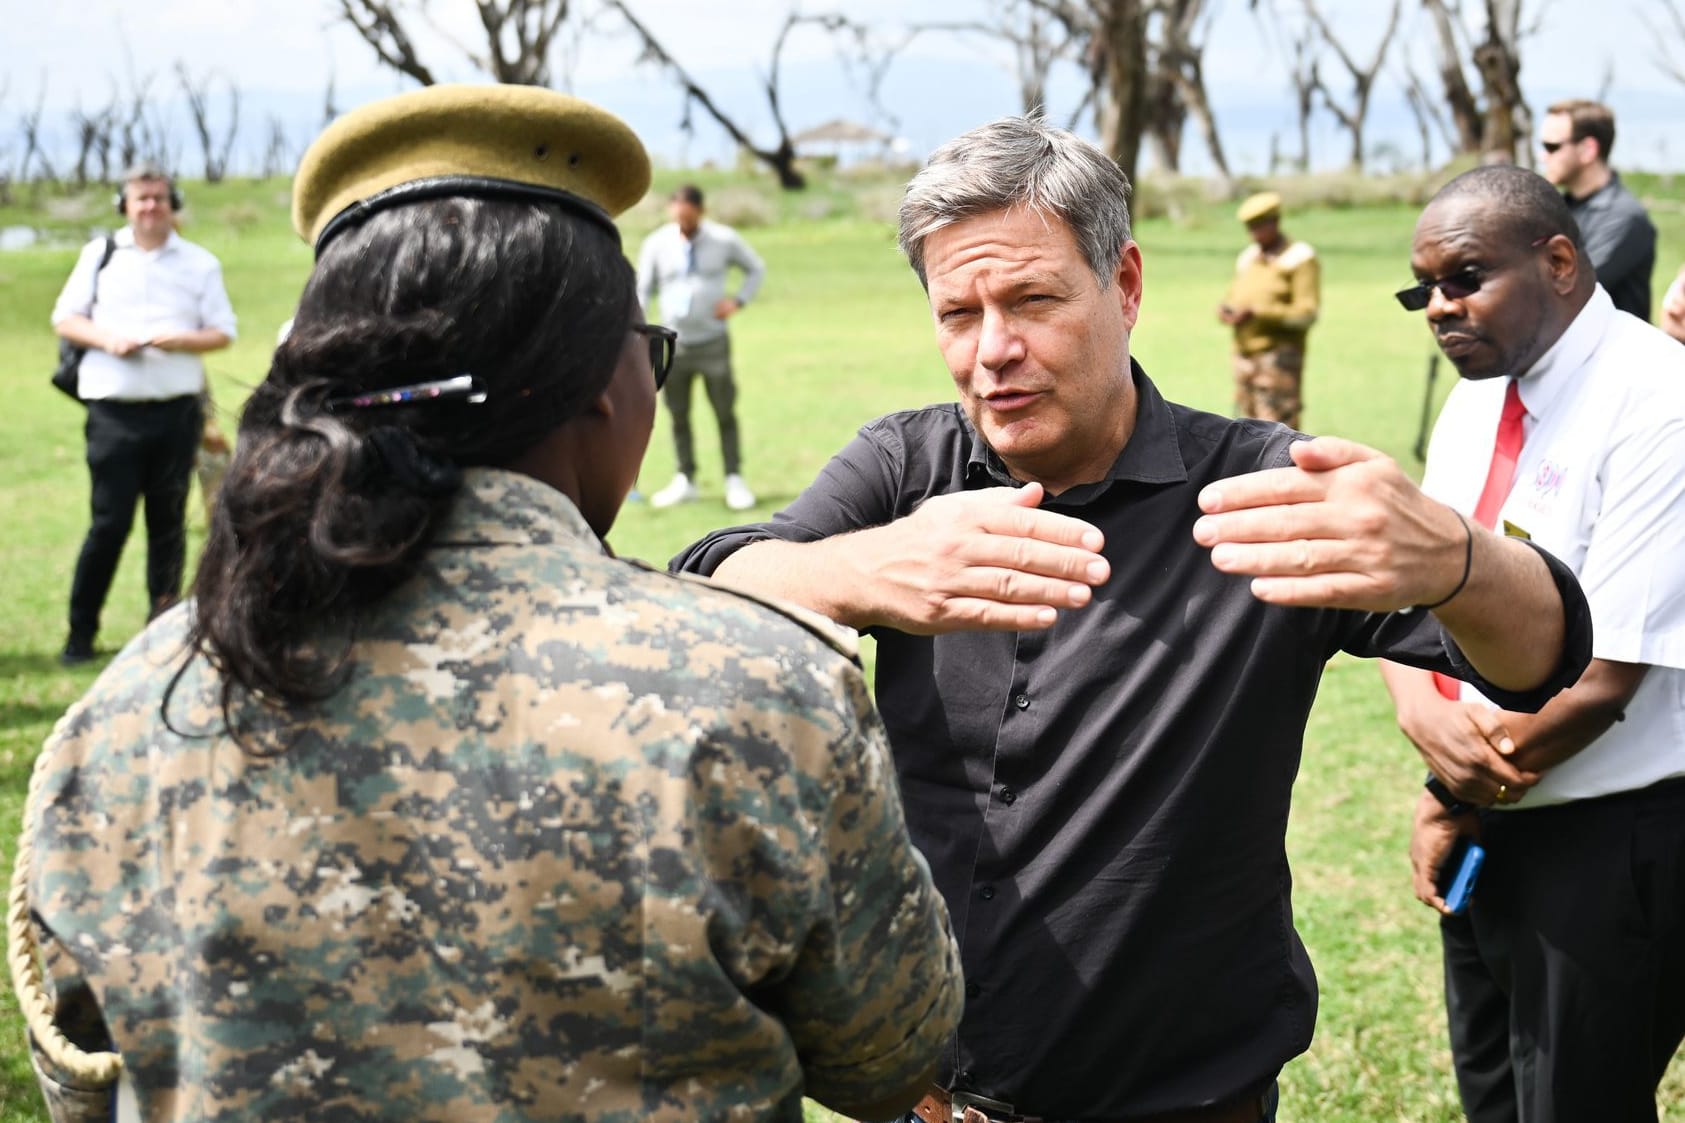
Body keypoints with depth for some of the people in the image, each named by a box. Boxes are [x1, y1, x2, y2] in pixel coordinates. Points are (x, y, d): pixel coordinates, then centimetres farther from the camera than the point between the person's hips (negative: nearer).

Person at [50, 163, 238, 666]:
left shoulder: (199, 262, 6)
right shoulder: (99, 254, 7)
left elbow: (223, 332, 3)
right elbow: (65, 319, 8)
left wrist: (179, 341, -15)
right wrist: (106, 339, -11)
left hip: (176, 411, 1)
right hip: (113, 411, -1)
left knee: (168, 523, 7)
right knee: (109, 522, -4)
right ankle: (80, 632, 5)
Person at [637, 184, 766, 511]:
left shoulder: (724, 240, -2)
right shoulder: (656, 244, 0)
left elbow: (756, 269, 12)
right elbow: (643, 290, 6)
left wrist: (738, 301, -3)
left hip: (713, 340, -1)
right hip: (672, 344, 1)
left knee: (725, 413, 0)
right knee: (678, 415, 5)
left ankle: (734, 480, 7)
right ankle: (685, 481, 15)